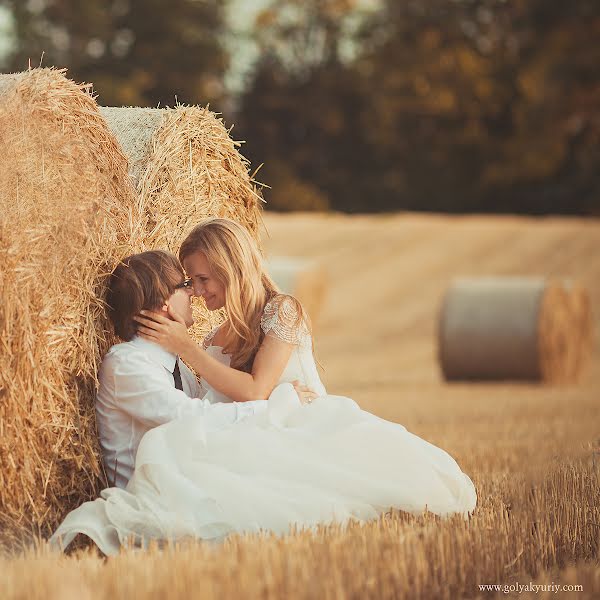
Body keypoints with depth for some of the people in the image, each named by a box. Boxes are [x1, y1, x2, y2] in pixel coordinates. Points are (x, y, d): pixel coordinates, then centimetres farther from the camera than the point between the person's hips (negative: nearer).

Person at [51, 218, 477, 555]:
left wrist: (186, 348, -5)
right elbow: (210, 405, 16)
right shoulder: (216, 340, 25)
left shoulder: (281, 311, 6)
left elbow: (253, 392, -7)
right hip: (256, 444, 6)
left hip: (305, 433, -6)